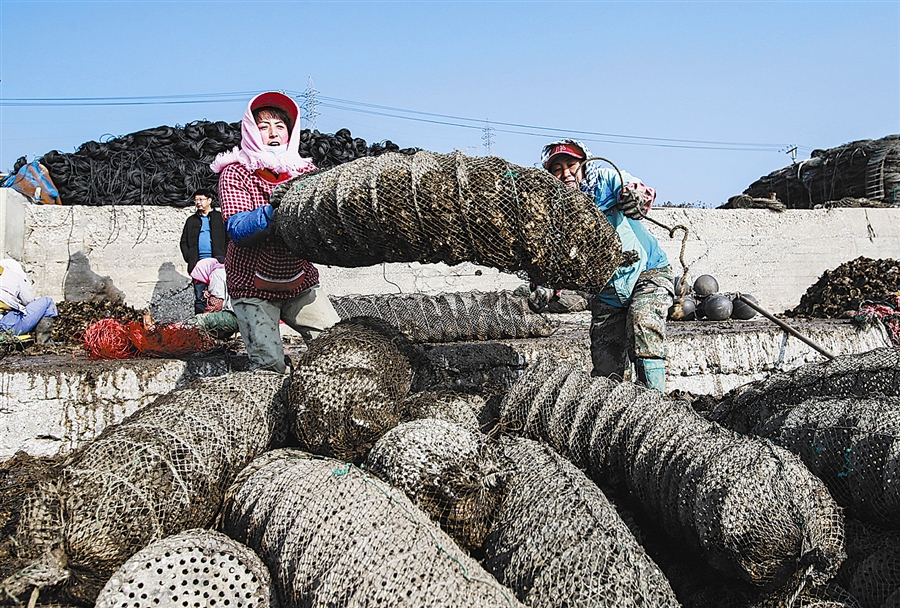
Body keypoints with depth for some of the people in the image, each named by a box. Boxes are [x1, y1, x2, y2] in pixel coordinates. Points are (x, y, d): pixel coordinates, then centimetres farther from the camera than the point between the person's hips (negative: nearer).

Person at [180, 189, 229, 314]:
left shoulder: (219, 218, 10)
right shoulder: (191, 220, 20)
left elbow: (228, 239, 5)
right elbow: (184, 241, 19)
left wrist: (223, 256, -7)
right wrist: (188, 257, 3)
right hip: (198, 262, 3)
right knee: (199, 296, 0)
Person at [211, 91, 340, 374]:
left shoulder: (305, 170, 7)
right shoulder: (235, 173, -4)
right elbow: (237, 230, -19)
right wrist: (274, 209, -36)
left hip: (301, 283, 4)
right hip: (253, 287, -4)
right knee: (270, 363, -17)